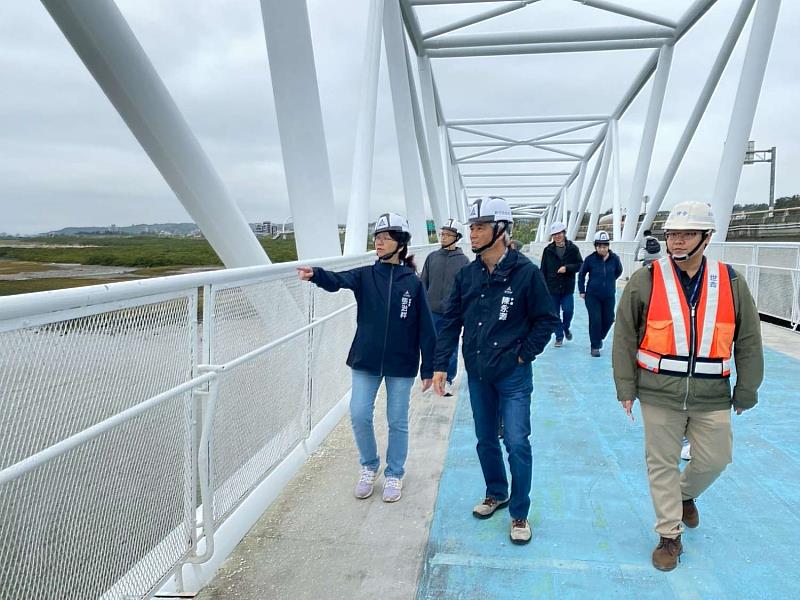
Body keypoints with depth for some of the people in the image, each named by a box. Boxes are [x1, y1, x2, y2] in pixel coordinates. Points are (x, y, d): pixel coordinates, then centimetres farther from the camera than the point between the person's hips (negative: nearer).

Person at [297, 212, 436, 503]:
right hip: (365, 360, 2)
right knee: (359, 415, 2)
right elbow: (338, 280, -21)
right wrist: (315, 274, -43)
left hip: (401, 364, -2)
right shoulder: (365, 276, 0)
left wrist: (428, 368, -2)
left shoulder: (413, 283, -5)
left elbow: (425, 327, -2)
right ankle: (369, 467, 28)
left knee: (397, 421, 8)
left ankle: (394, 474, 29)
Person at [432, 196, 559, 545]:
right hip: (477, 374, 5)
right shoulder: (466, 275, 1)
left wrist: (523, 354, -9)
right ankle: (496, 493, 40)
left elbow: (546, 320, -5)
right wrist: (440, 365, -2)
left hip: (513, 376, -4)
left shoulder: (526, 272, -12)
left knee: (517, 443, -2)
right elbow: (451, 322, 3)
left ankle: (519, 513, 19)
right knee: (485, 440, 17)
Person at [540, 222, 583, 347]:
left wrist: (567, 268, -16)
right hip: (552, 287, 1)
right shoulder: (548, 250, 0)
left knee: (568, 311, -4)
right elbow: (543, 270, 2)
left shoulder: (573, 248, -2)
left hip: (568, 287, -1)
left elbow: (580, 265, 0)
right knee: (555, 314, 6)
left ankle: (566, 328, 27)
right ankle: (559, 337, 20)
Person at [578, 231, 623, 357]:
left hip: (609, 296, 3)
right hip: (592, 295, -2)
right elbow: (581, 274, 2)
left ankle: (600, 337, 38)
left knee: (608, 319, 9)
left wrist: (609, 281, 11)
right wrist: (582, 291, 1)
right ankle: (594, 346, 8)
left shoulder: (614, 258, -8)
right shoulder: (590, 259, -12)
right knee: (595, 320, -6)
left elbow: (618, 271, 13)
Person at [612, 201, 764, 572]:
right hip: (659, 394, -2)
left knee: (714, 459, 13)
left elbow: (748, 341, 7)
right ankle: (670, 535, 26)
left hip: (712, 396, 2)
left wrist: (746, 391, 7)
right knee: (662, 463, 8)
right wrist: (626, 387, -2)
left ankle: (686, 494, 46)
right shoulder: (645, 281, -5)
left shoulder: (730, 283, 1)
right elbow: (624, 338, -1)